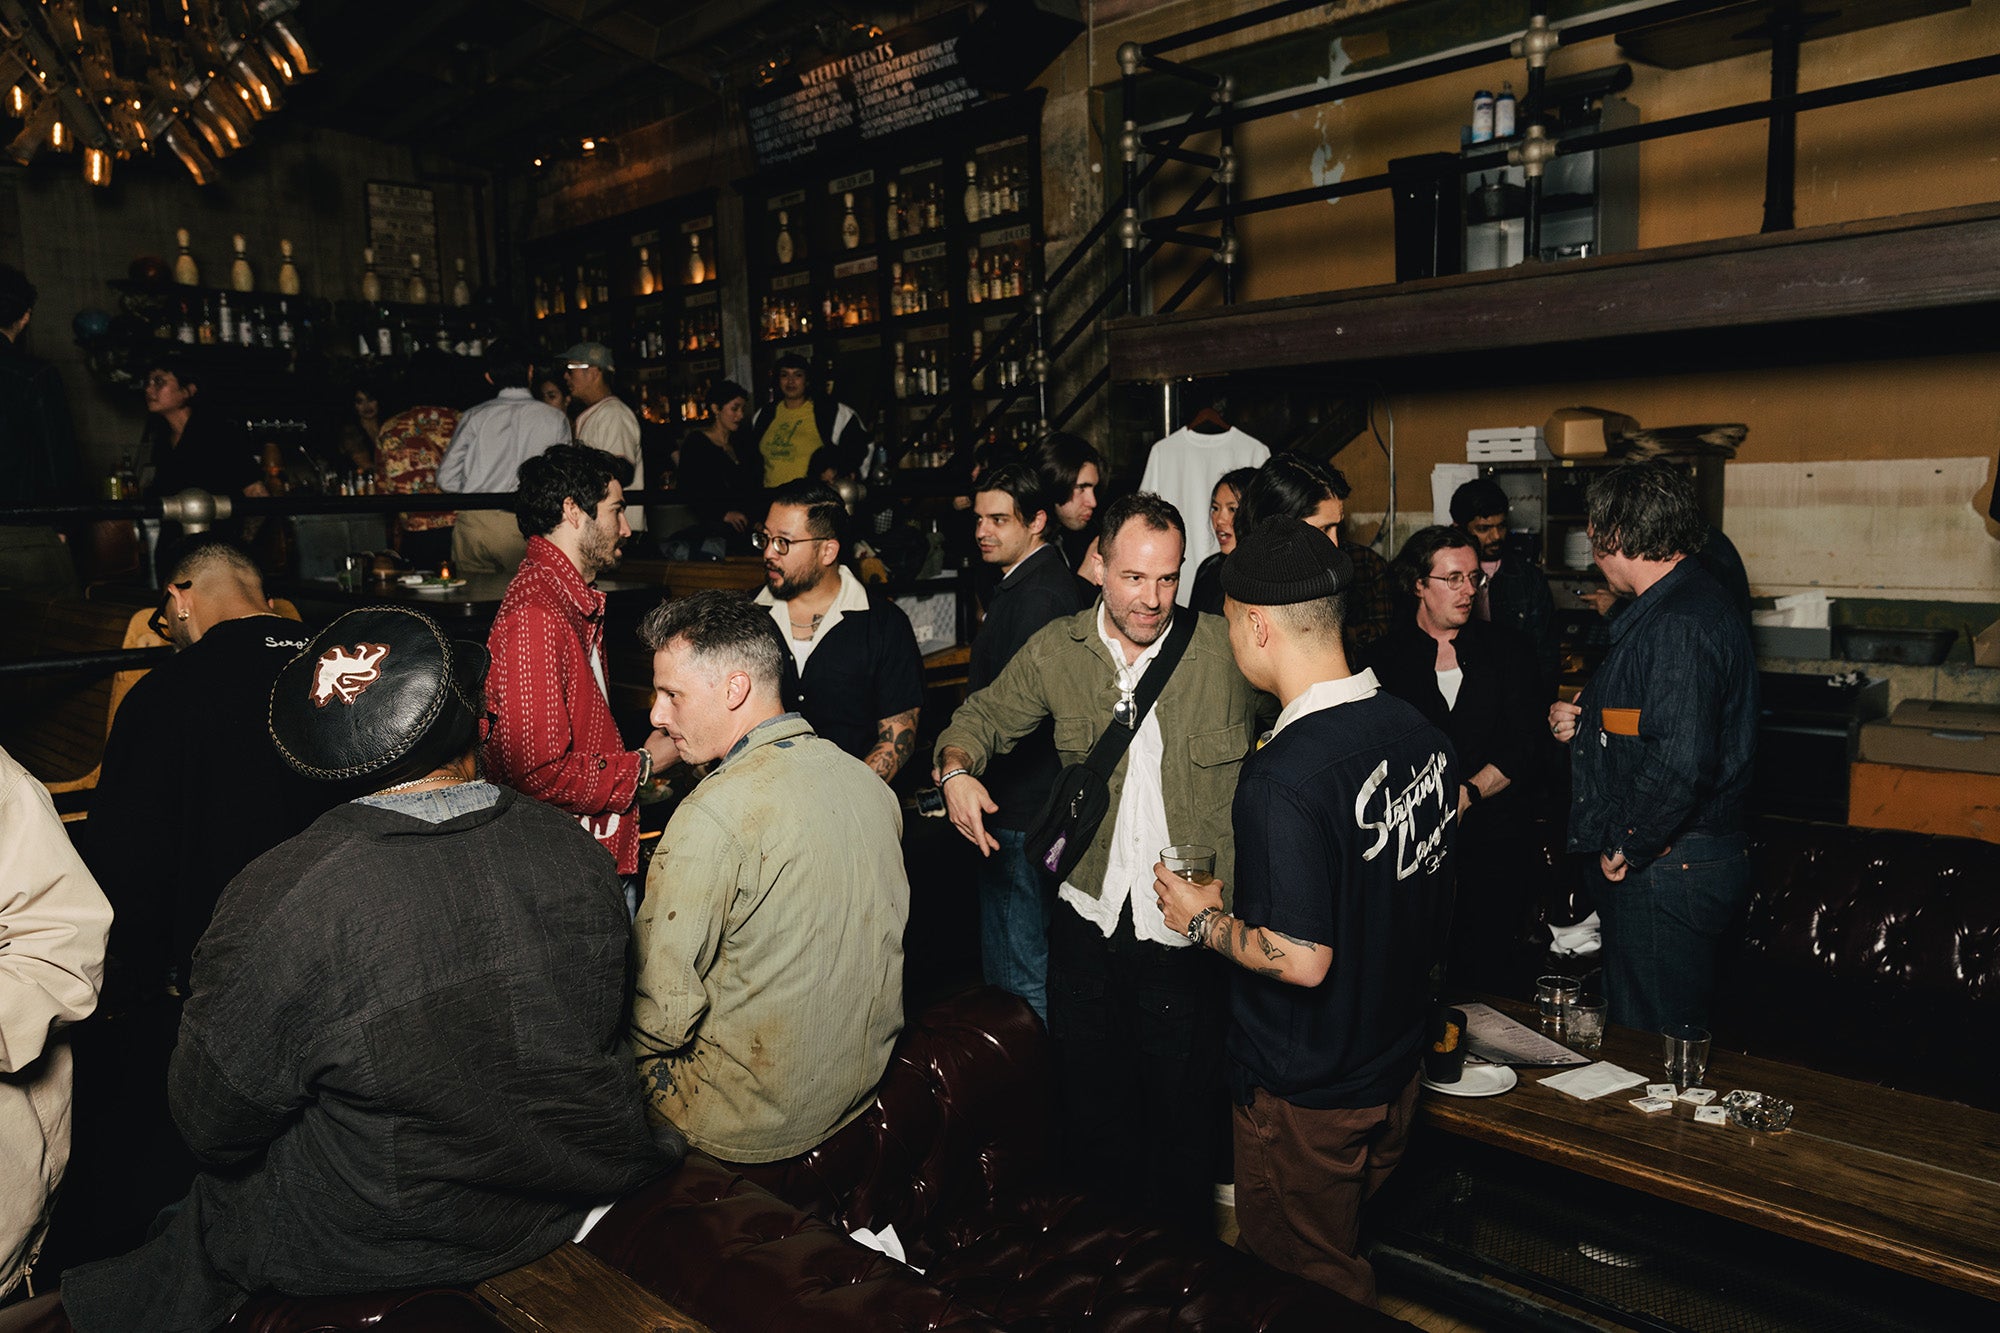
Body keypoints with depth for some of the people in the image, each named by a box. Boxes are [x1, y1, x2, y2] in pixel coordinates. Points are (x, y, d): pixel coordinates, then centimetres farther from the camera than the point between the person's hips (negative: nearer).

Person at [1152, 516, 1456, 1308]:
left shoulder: (1281, 779, -30)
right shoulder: (1420, 733, -4)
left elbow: (1301, 960, -29)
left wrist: (1205, 921, -11)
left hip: (1305, 1095, -8)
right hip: (1397, 1066, 8)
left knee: (1307, 1287, 16)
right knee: (1353, 1254, 28)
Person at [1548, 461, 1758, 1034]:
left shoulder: (1681, 625, -22)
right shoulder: (1661, 610, 13)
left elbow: (1681, 761, -31)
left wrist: (1628, 847, -19)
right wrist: (1585, 722, 11)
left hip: (1666, 875, -11)